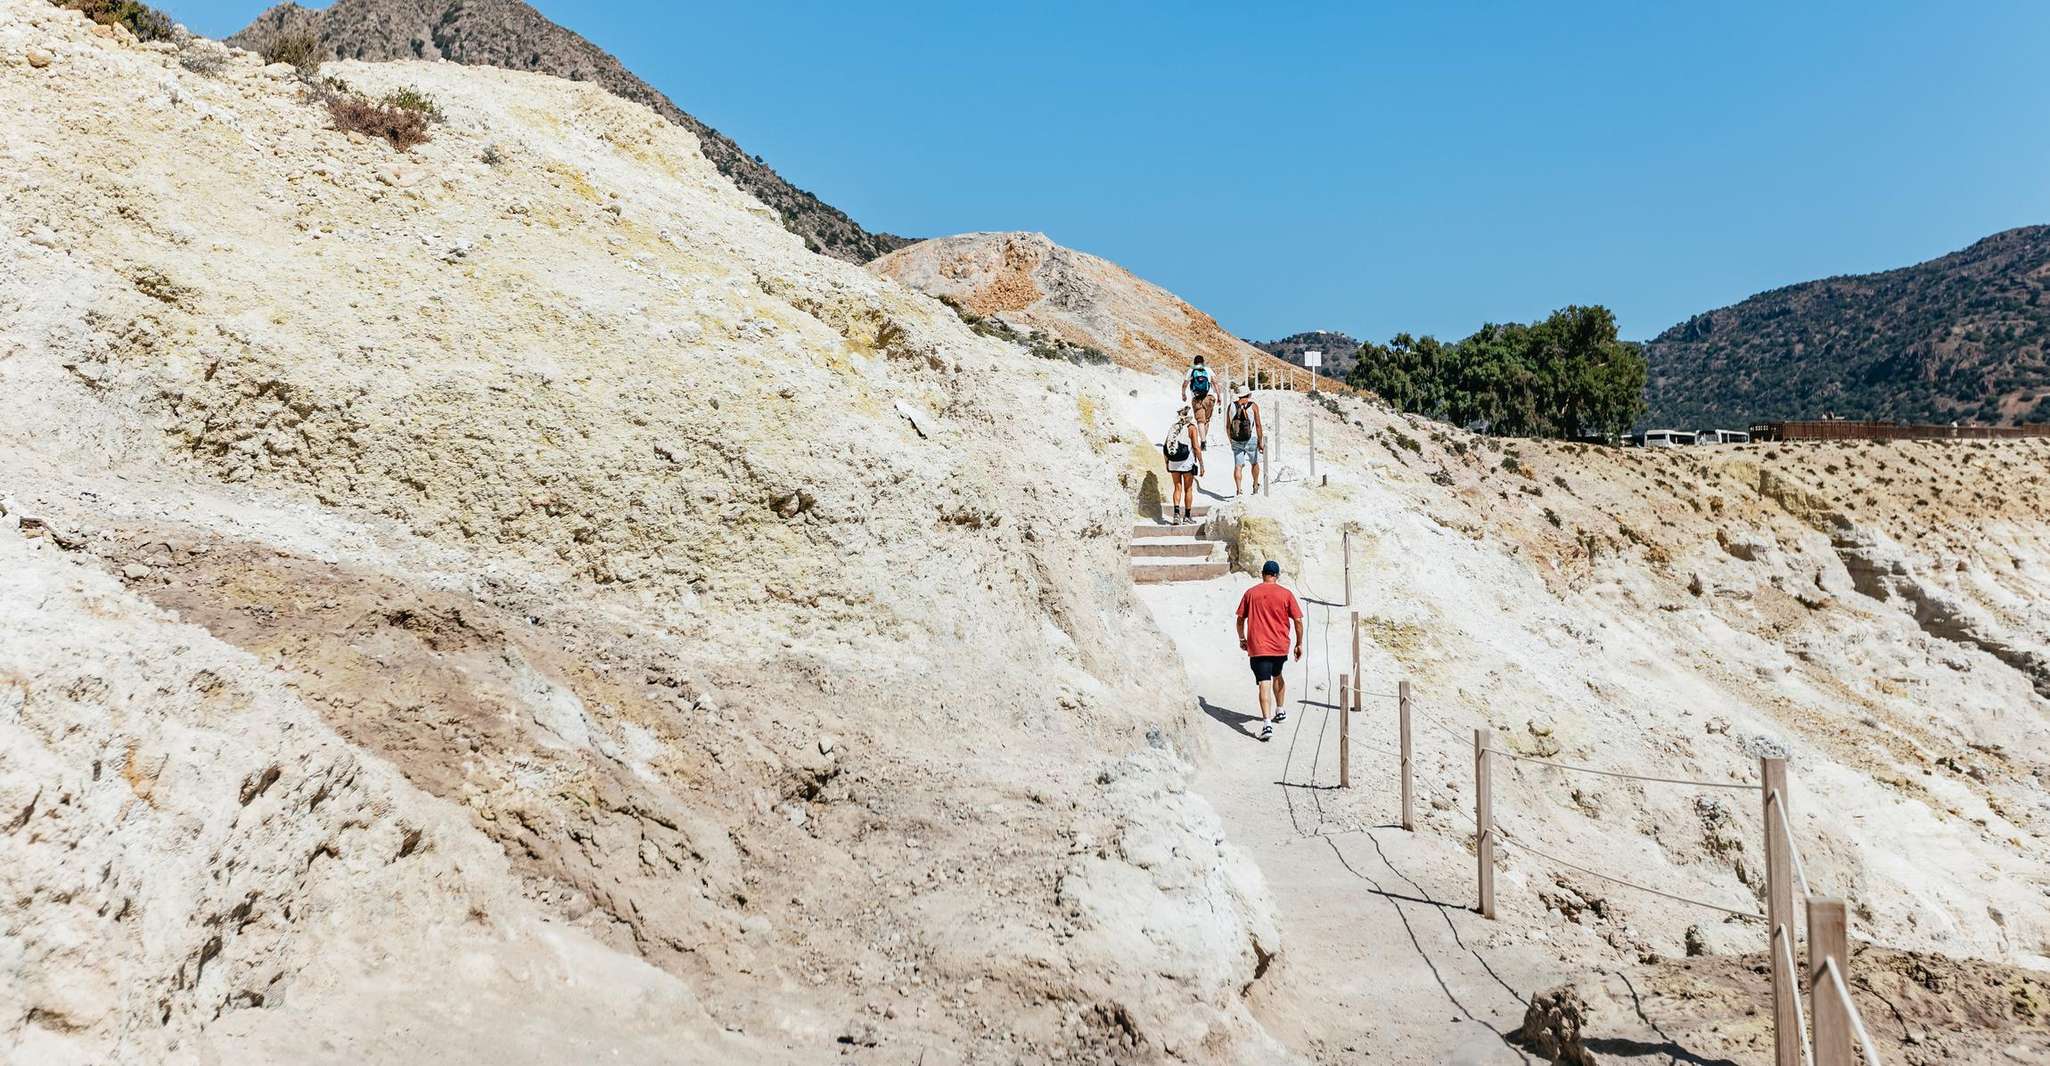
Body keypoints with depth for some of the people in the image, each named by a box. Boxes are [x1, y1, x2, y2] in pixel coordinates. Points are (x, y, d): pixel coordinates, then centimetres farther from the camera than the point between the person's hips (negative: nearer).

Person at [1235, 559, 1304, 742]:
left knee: (1264, 684, -8)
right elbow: (1298, 621, -2)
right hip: (1280, 645, 2)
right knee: (1277, 675, 27)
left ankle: (1267, 724, -21)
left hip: (1257, 646, -2)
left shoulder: (1250, 593, 1)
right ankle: (1280, 711, 40)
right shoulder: (1286, 594, 0)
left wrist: (1242, 639, 20)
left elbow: (1240, 619, 5)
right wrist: (1299, 644, 8)